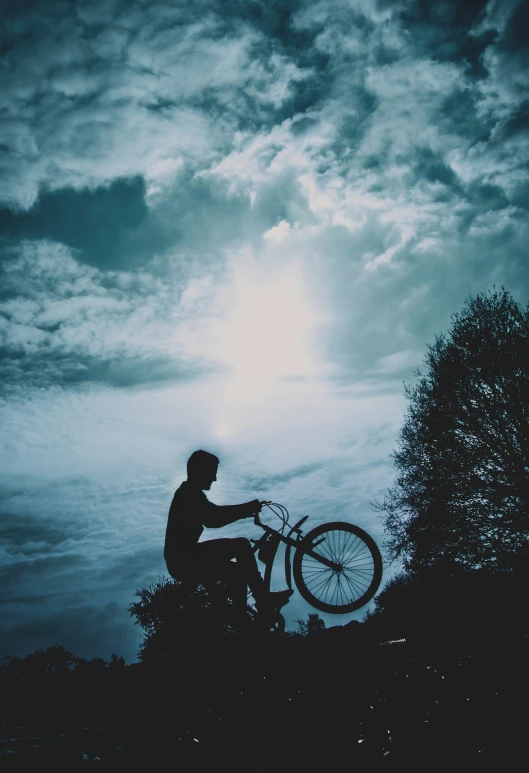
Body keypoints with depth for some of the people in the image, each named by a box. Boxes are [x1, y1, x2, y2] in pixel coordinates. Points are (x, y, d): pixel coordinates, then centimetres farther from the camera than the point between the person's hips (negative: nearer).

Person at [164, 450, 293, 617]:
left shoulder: (190, 492, 10)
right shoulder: (189, 495, -21)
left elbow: (213, 517, 14)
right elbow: (214, 518, -28)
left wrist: (244, 511, 3)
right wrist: (247, 508, -18)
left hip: (188, 553, 10)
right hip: (183, 562, -10)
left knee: (242, 545, 7)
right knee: (236, 572, -18)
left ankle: (264, 600, 12)